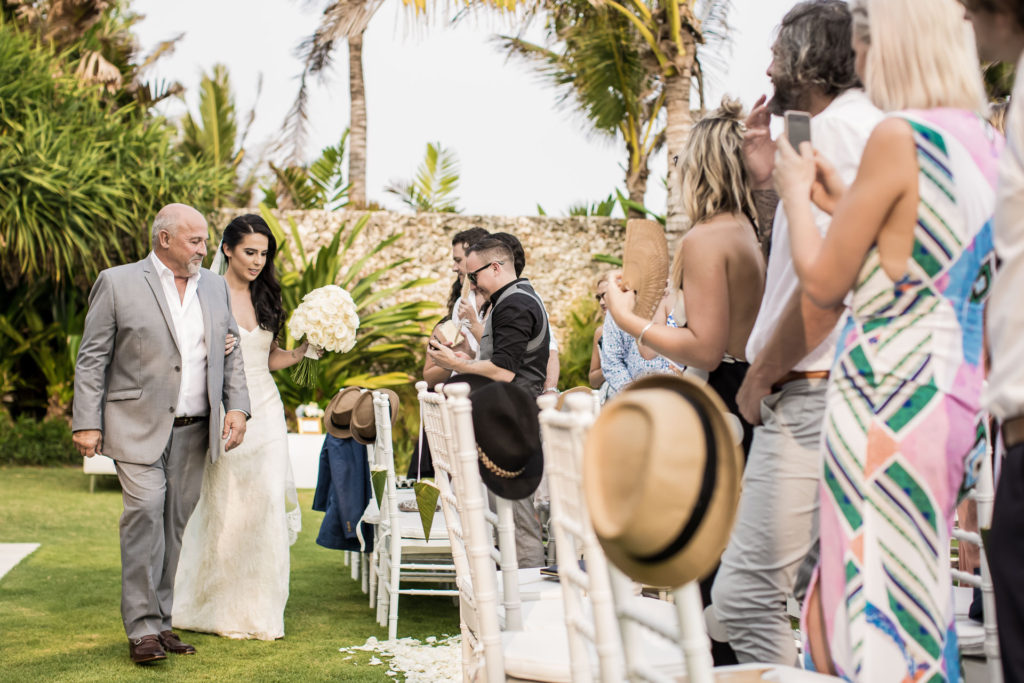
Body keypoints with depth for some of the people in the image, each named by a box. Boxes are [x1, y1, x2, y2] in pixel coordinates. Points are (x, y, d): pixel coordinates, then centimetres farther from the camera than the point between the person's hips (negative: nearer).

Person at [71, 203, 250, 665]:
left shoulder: (215, 287, 13)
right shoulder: (117, 283, -1)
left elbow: (230, 354, 16)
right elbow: (92, 358, -2)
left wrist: (237, 407, 3)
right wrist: (86, 423, -8)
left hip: (194, 431, 5)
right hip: (138, 427, -4)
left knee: (175, 523, 7)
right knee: (145, 512, -15)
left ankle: (160, 622, 15)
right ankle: (142, 628, -10)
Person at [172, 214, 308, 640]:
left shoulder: (266, 297, 11)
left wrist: (304, 349, -1)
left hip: (265, 410, 5)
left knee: (267, 507, 2)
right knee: (226, 509, -1)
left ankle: (259, 611, 14)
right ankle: (222, 610, 15)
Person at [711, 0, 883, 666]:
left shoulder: (838, 126, -10)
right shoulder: (862, 126, 23)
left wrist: (761, 374, -10)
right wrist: (769, 179, 16)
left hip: (811, 394, -11)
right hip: (822, 392, 11)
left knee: (745, 595, -10)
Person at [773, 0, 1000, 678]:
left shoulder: (899, 137, -15)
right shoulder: (989, 144, 9)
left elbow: (824, 281, -10)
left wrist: (797, 195, 6)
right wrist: (842, 201, 21)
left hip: (889, 394, -8)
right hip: (962, 389, 8)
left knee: (876, 597, 0)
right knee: (917, 593, 17)